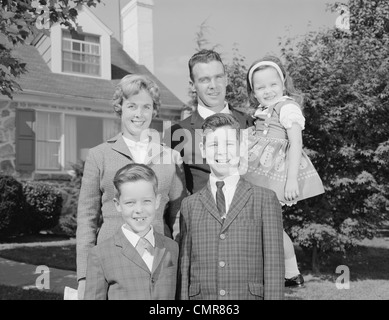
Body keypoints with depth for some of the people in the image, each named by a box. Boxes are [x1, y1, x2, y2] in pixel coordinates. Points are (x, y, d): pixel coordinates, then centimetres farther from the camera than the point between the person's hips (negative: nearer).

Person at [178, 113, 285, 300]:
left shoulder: (265, 199, 2)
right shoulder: (189, 205, 7)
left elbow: (273, 265, 0)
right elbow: (184, 268, 5)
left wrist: (274, 297, -7)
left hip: (249, 295, -1)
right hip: (201, 296, 1)